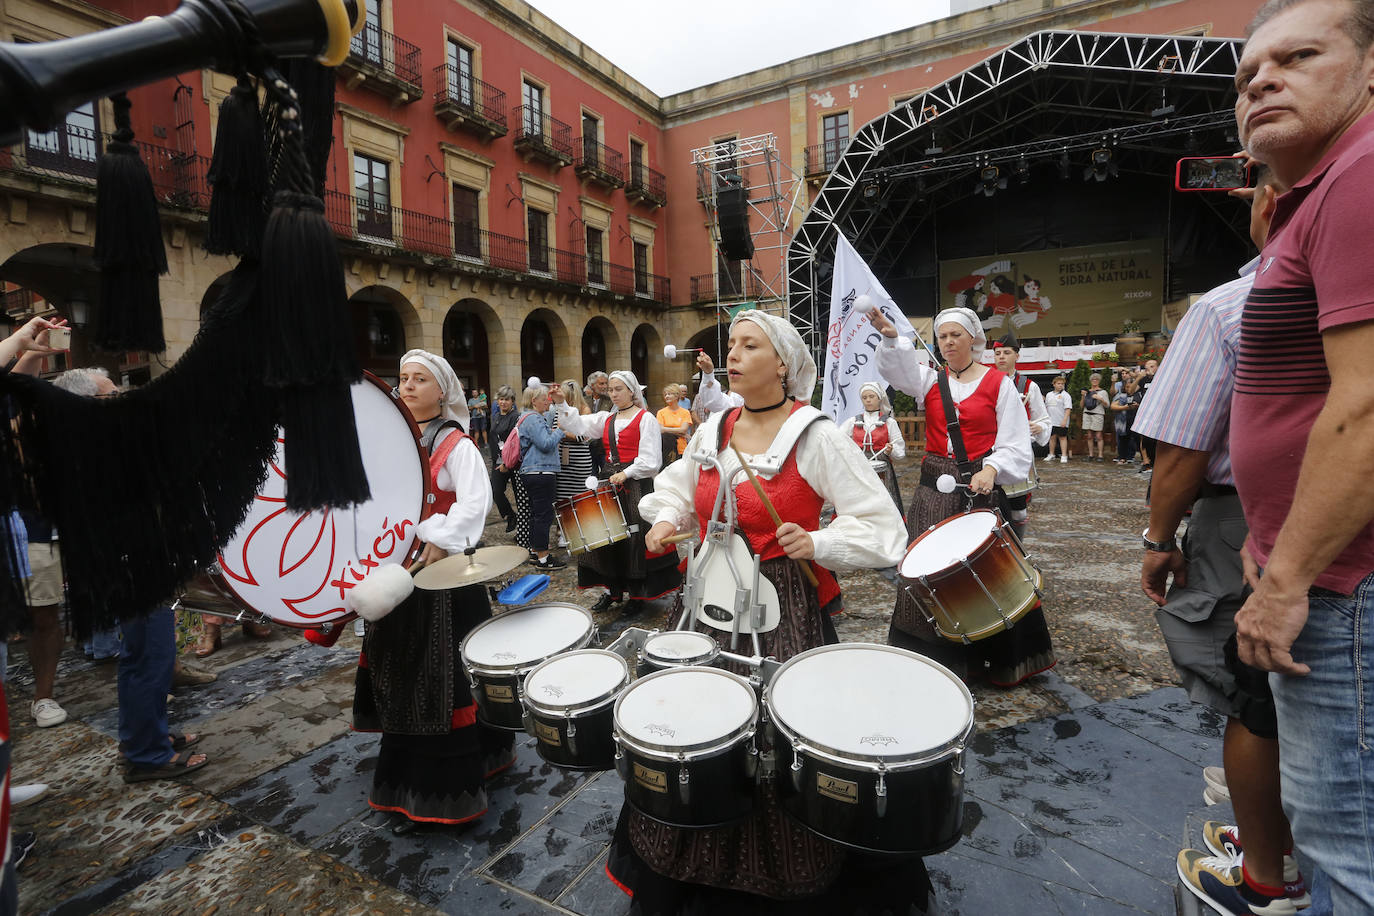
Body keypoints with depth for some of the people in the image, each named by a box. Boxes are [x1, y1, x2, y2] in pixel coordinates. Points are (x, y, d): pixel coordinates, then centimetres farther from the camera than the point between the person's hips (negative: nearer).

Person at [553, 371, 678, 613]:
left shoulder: (645, 419, -4)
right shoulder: (606, 419, 16)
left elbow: (650, 459, -11)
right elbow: (577, 425, 7)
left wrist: (626, 474, -18)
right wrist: (562, 404, -6)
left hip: (636, 482, -6)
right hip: (610, 482, 7)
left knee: (636, 536, -6)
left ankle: (640, 590, 7)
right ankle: (612, 590, 18)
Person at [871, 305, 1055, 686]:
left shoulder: (998, 384, 2)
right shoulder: (930, 380, 9)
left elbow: (1015, 445, -3)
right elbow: (899, 369, -14)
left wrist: (991, 469, -22)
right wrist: (891, 337, -33)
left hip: (981, 488, -2)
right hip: (933, 490, 3)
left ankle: (1001, 659, 23)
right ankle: (933, 660, 17)